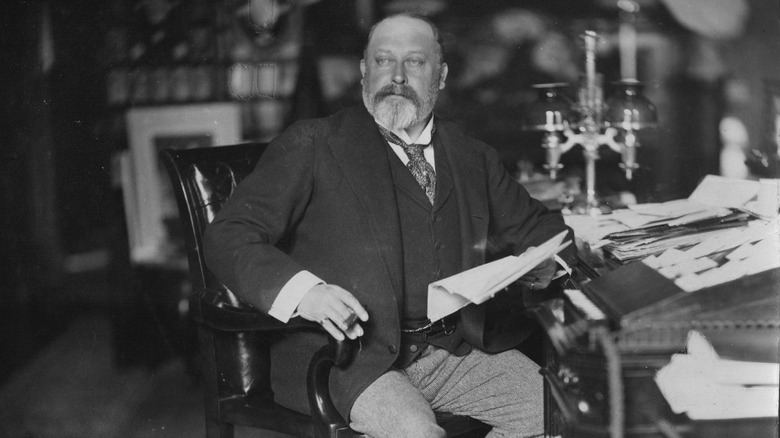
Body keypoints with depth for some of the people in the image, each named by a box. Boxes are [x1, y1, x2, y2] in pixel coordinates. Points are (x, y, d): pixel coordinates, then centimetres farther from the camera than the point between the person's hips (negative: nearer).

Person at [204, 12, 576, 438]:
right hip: (350, 355, -5)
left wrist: (545, 262, 2)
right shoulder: (312, 144, 2)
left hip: (456, 349, 5)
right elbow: (228, 236, -6)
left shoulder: (470, 156, 16)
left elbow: (532, 226, 27)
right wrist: (301, 290, -25)